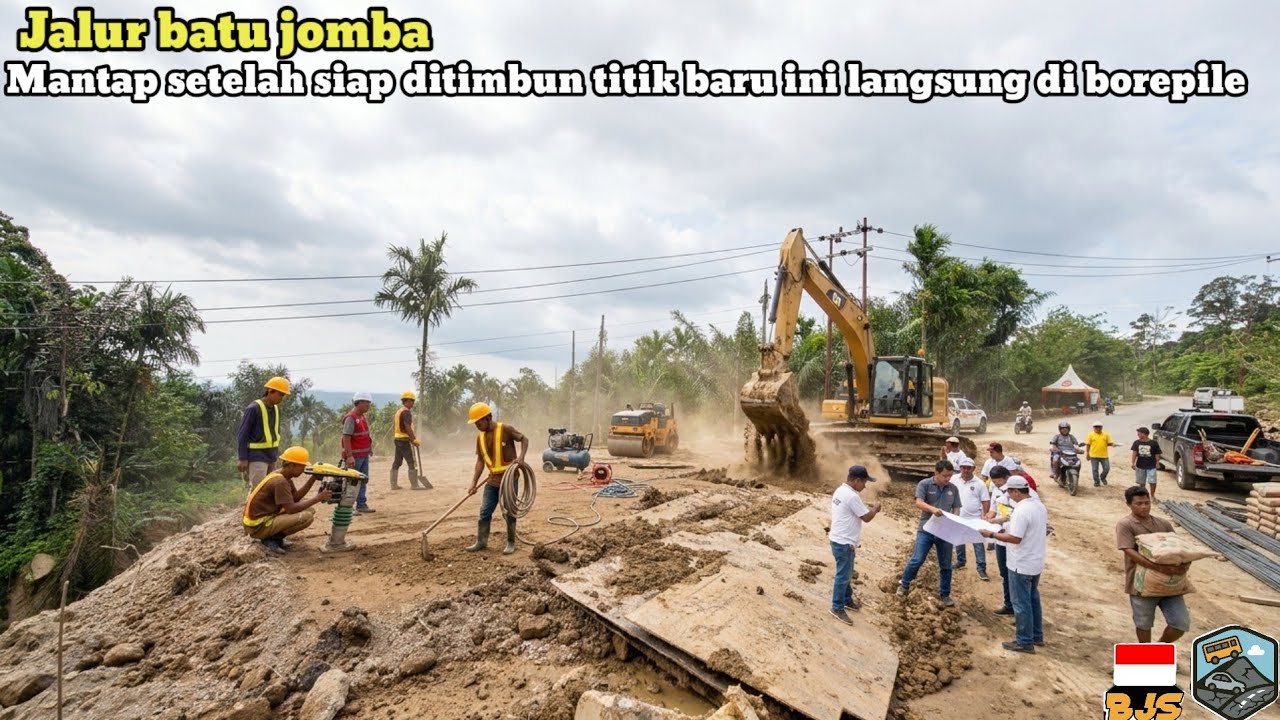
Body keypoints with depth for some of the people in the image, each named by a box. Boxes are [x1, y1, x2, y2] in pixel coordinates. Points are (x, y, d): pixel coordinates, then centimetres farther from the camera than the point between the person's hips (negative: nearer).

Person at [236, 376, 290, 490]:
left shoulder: (276, 409, 10)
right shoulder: (253, 408, -12)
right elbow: (242, 435, -12)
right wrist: (243, 459, -15)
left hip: (270, 458, 7)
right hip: (256, 458, -7)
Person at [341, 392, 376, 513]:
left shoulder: (363, 416, 12)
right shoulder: (351, 418, -17)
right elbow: (346, 438, -21)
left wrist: (370, 446, 14)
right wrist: (349, 456, -24)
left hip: (364, 454, 9)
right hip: (354, 456, -9)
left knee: (363, 480, 13)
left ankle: (362, 505, 20)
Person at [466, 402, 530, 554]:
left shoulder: (505, 429, -14)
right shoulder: (480, 436, 3)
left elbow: (524, 439, -4)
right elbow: (480, 461, 6)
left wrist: (521, 457, -19)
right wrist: (474, 483, 1)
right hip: (493, 479, 6)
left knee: (508, 512, 1)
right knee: (484, 511, 8)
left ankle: (511, 543, 14)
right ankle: (481, 541, 21)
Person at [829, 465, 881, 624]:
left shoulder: (841, 490, 8)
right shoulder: (851, 496, -25)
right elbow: (866, 518, -16)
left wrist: (868, 508, 12)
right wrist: (875, 508, 0)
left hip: (840, 539, 10)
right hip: (844, 542, -10)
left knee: (847, 573, 24)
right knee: (843, 576, 1)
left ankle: (847, 599, 39)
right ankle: (837, 608, 12)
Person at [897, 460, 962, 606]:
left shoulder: (953, 489, 6)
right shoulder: (924, 484, -7)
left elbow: (956, 509, 7)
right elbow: (919, 503, -18)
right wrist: (932, 509, -37)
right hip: (926, 529, -4)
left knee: (946, 565, 10)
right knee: (917, 560, -5)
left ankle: (945, 594, 26)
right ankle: (904, 584, 16)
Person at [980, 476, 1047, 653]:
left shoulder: (1021, 510, -26)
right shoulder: (1039, 506, 5)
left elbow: (1015, 538, -26)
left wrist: (992, 534, -17)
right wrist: (1010, 527, 15)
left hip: (1021, 565, -9)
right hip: (1036, 562, 9)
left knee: (1021, 603, 2)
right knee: (1033, 600, 21)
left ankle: (1025, 642, 11)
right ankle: (1036, 635, 32)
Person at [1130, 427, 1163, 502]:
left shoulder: (1153, 443, -8)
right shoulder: (1137, 443, -1)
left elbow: (1157, 454, -1)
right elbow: (1134, 453, -2)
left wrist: (1157, 463, -2)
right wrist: (1132, 463, -10)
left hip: (1151, 466, -3)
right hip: (1140, 466, 3)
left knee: (1152, 482, -5)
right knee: (1141, 482, 12)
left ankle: (1152, 496, 13)